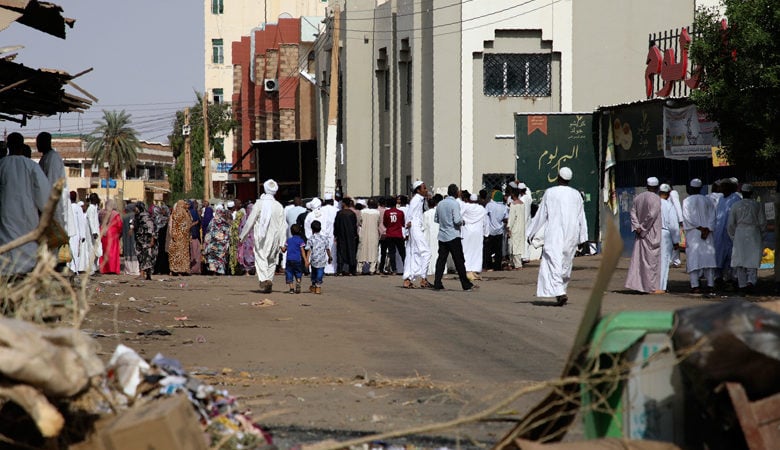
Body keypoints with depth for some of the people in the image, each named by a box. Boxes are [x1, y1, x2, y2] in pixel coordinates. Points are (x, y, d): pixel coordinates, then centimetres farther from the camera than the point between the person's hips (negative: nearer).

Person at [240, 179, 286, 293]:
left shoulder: (259, 204, -6)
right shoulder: (279, 206, 0)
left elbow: (250, 222, -3)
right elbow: (283, 226, 1)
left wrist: (242, 236, 7)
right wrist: (282, 243, 4)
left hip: (261, 237, -3)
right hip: (274, 237, 3)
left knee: (261, 259, -5)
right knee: (272, 260, 14)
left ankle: (264, 280, -27)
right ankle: (269, 282, 15)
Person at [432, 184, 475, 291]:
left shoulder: (440, 204, 7)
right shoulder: (455, 204, -12)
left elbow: (435, 219, 13)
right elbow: (457, 220, -19)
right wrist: (462, 221, 1)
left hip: (442, 236, 6)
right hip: (453, 236, -6)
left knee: (441, 259, 6)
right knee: (459, 261, 0)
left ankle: (437, 284, 0)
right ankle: (466, 284, 5)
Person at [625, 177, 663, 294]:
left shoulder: (638, 198, 9)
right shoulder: (656, 199, -13)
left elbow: (633, 213, 4)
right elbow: (651, 215, -21)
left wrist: (637, 227, -5)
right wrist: (643, 228, -12)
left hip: (640, 234, 6)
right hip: (652, 234, -6)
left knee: (638, 258, 10)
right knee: (651, 259, -1)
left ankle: (635, 283, 6)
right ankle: (651, 287, 2)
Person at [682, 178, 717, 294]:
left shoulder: (686, 201, -2)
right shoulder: (708, 201, 8)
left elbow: (687, 217, -11)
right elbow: (712, 216, 1)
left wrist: (700, 228, -9)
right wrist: (707, 229, -7)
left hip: (692, 233, -3)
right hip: (707, 233, 3)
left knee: (693, 258, -4)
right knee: (708, 257, 5)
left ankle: (695, 285, -11)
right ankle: (710, 284, 0)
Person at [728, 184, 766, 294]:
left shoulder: (736, 206, -1)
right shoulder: (757, 205, -2)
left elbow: (731, 224, 1)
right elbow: (763, 222, 2)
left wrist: (732, 236, 15)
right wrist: (760, 231, 22)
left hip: (740, 234, 0)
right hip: (754, 235, 0)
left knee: (740, 259, 9)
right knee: (753, 259, 3)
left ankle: (742, 284, 8)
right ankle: (751, 282, -17)